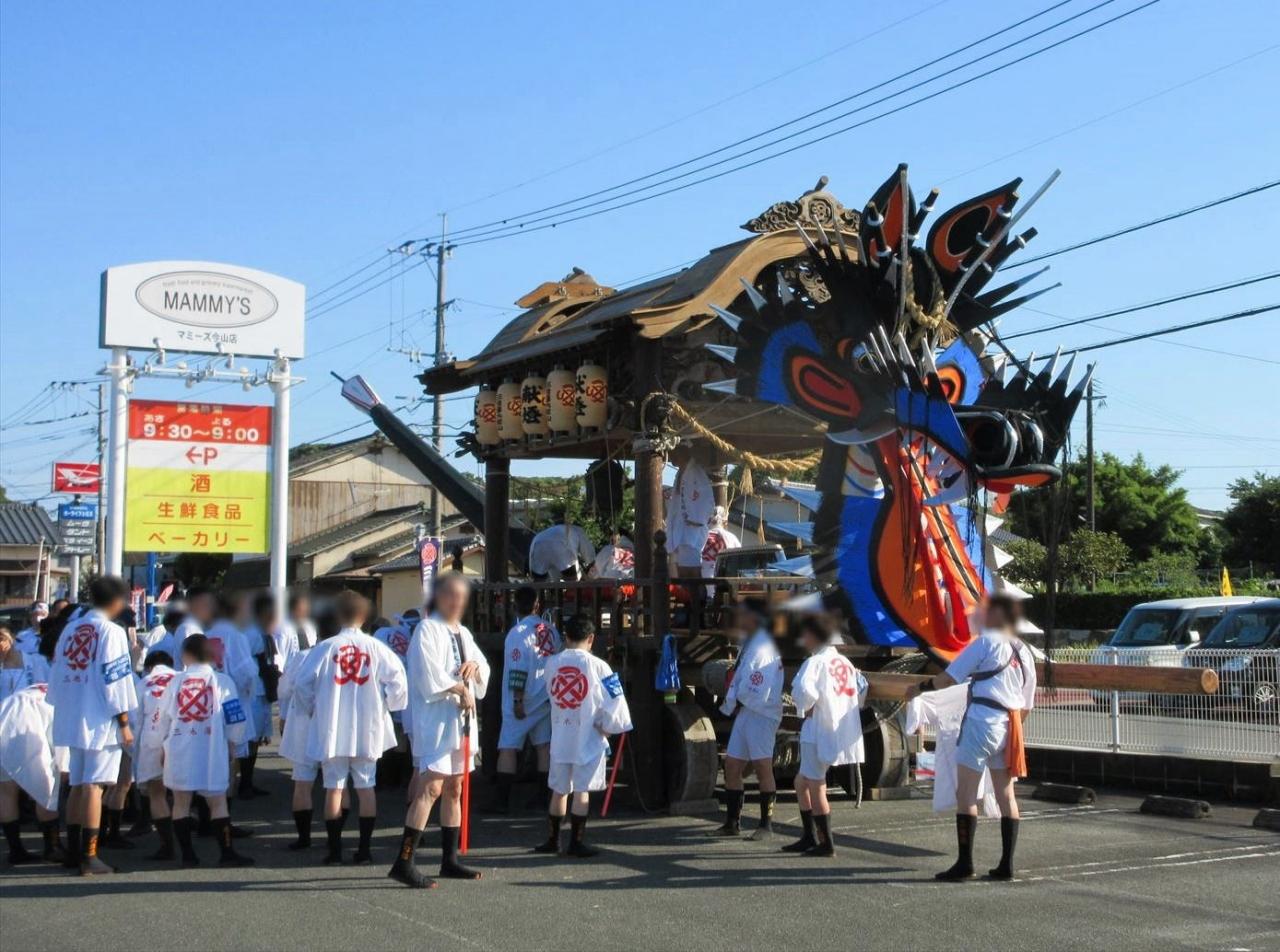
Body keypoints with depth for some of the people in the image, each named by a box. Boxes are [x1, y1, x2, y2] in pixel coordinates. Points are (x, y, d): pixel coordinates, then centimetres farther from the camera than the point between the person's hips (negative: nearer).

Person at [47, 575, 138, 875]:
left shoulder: (70, 628, 8)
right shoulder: (111, 632, -11)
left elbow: (57, 674, 12)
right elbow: (114, 680, -13)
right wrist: (124, 722, -8)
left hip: (71, 717, 7)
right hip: (100, 719, -7)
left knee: (77, 785, 15)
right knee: (93, 786, -5)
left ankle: (73, 851, 20)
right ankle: (88, 857, -6)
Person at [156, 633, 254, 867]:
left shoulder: (176, 681, 3)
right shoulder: (221, 681, -3)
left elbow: (164, 718, 9)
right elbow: (235, 719, -2)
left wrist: (163, 745, 23)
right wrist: (231, 743, 14)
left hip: (178, 750, 2)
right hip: (211, 751, -2)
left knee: (181, 802, 10)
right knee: (218, 802, 3)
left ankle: (187, 854, 10)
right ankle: (226, 853, -1)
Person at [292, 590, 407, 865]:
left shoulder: (326, 648, -7)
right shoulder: (375, 647, -6)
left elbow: (303, 684, -5)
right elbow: (396, 680, -7)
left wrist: (311, 709, 12)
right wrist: (383, 705, 9)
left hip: (331, 729, -1)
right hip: (367, 729, 1)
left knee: (333, 788, 6)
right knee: (365, 786, 10)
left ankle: (335, 850, 7)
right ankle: (364, 850, 9)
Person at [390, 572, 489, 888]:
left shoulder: (463, 634, 17)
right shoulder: (428, 629, -7)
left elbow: (484, 673, 20)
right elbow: (429, 673, -18)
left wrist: (474, 668, -2)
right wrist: (461, 689, -10)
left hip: (461, 719, 9)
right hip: (434, 718, -9)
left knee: (454, 789, 11)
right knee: (430, 788, -16)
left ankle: (449, 860, 19)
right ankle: (404, 861, -18)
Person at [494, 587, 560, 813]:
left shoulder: (518, 632, -14)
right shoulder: (551, 629, 4)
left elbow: (519, 671, -19)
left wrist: (517, 701, -16)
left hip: (522, 701, -6)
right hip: (547, 698, 6)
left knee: (508, 748, -2)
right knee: (544, 746, 10)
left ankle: (502, 800, -5)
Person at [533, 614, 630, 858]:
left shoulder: (552, 663, 1)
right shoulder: (597, 666, -11)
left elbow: (551, 694, 11)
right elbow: (613, 701, -11)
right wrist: (607, 728, 2)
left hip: (559, 737, 4)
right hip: (588, 738, -4)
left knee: (559, 790, 15)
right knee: (582, 791, 2)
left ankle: (552, 840, 22)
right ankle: (575, 843, 3)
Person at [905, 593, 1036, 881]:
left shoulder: (986, 642, -5)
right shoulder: (1025, 653, 16)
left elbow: (950, 677, -5)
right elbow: (1027, 706, 18)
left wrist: (921, 688, 8)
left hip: (981, 720, -7)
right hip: (1009, 727, 7)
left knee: (966, 794, -3)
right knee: (1005, 795, 11)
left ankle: (964, 863, -6)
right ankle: (1006, 864, 11)